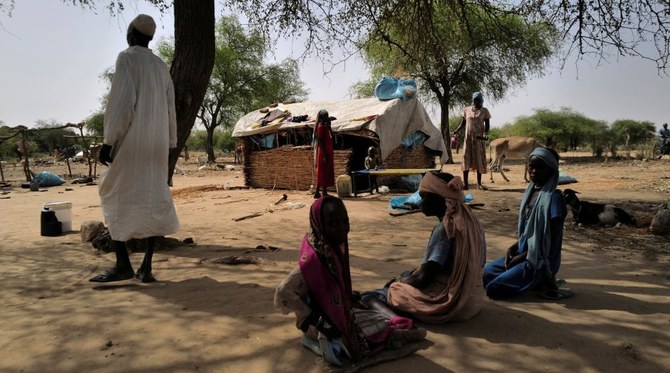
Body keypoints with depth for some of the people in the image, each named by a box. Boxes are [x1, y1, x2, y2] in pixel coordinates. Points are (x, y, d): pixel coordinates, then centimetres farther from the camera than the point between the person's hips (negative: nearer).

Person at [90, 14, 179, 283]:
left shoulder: (126, 58, -4)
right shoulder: (161, 66, 16)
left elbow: (121, 102, -14)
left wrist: (108, 140, -13)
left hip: (131, 140, -6)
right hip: (157, 143, 6)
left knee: (117, 197, 2)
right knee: (153, 199, 4)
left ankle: (123, 264, 1)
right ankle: (146, 266, 4)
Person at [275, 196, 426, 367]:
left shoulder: (336, 245, -5)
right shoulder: (314, 257, -29)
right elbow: (283, 294, -31)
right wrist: (317, 322, -25)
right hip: (327, 320, -7)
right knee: (381, 327, -4)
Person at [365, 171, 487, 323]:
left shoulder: (445, 228, -20)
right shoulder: (471, 221, 4)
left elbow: (424, 276, -20)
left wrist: (401, 281, 2)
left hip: (451, 302, -8)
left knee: (393, 291, 3)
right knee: (409, 277, 21)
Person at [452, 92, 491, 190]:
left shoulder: (484, 111, 2)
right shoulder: (467, 110, 8)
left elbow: (487, 125, 0)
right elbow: (462, 123, 12)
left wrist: (485, 133, -19)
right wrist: (455, 131, -5)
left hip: (479, 138, -1)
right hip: (468, 137, 1)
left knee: (479, 159, 0)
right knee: (466, 158, -3)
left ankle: (479, 183, 6)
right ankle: (465, 183, -2)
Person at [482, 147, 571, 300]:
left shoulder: (553, 198, -19)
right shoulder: (530, 192, 7)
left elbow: (549, 239, -18)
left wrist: (521, 257, -13)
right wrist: (513, 247, -1)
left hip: (540, 259, -9)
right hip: (524, 253, 9)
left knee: (493, 289, -15)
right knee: (486, 273, 10)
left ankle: (542, 281, 0)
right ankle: (537, 280, 8)